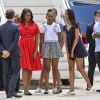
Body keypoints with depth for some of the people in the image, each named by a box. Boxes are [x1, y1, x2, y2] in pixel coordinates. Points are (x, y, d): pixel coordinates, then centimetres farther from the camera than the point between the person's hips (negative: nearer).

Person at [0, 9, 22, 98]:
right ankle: (11, 91, -10)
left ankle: (8, 92, 11)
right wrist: (9, 52, -13)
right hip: (14, 53, -4)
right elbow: (16, 41, -15)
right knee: (15, 72, 3)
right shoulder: (16, 27, -9)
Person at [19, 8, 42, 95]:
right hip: (23, 46, -2)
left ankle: (27, 88, 10)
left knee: (30, 68, 3)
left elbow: (37, 39, 4)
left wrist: (36, 50, -5)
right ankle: (25, 89, -10)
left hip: (32, 47, 2)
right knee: (25, 67, -8)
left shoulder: (34, 25, 5)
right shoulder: (19, 25, 2)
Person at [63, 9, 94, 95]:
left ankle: (90, 86, 4)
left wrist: (72, 50, -15)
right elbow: (66, 40, 6)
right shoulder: (65, 27, 9)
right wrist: (67, 52, -2)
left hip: (78, 48, -6)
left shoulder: (75, 25, -8)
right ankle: (72, 89, 2)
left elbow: (77, 38, -13)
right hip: (70, 49, 6)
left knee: (80, 68, -8)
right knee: (71, 69, 2)